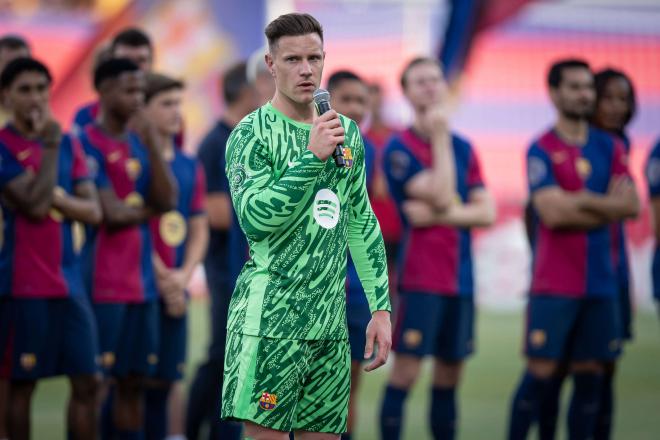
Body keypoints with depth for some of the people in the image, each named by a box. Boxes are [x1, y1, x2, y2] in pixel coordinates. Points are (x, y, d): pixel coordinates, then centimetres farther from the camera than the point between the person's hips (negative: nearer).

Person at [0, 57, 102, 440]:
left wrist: (56, 197, -11)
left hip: (69, 282, 6)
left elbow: (93, 210, 5)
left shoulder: (70, 145, 12)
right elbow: (34, 203, -18)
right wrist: (51, 146, -14)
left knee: (87, 382, 3)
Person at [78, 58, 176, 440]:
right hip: (103, 284, -7)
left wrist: (153, 144, -7)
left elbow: (168, 200, 2)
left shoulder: (140, 143, 14)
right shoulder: (88, 144, -9)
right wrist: (148, 209, 3)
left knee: (135, 380, 9)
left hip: (142, 280, 7)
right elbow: (113, 213, -16)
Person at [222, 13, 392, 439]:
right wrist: (312, 156, -21)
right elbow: (254, 218, -18)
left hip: (330, 322, 6)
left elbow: (362, 223, 19)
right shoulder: (252, 134, -5)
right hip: (270, 319, -6)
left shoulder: (346, 132, 14)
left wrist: (381, 307, 14)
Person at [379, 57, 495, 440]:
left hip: (460, 279, 6)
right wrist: (440, 137, -11)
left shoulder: (463, 148, 12)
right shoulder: (400, 148, -5)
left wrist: (443, 214, -12)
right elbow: (442, 197, -16)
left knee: (449, 376, 9)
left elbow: (486, 213, 5)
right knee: (406, 371, -8)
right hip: (421, 277, -6)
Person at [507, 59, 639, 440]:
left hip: (601, 282, 5)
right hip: (554, 283, -5)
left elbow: (631, 206, 0)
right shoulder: (542, 150, -4)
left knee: (590, 374, 6)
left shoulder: (610, 147, 11)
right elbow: (552, 213, -15)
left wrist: (581, 201, -9)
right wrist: (606, 205, -5)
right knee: (541, 373, -6)